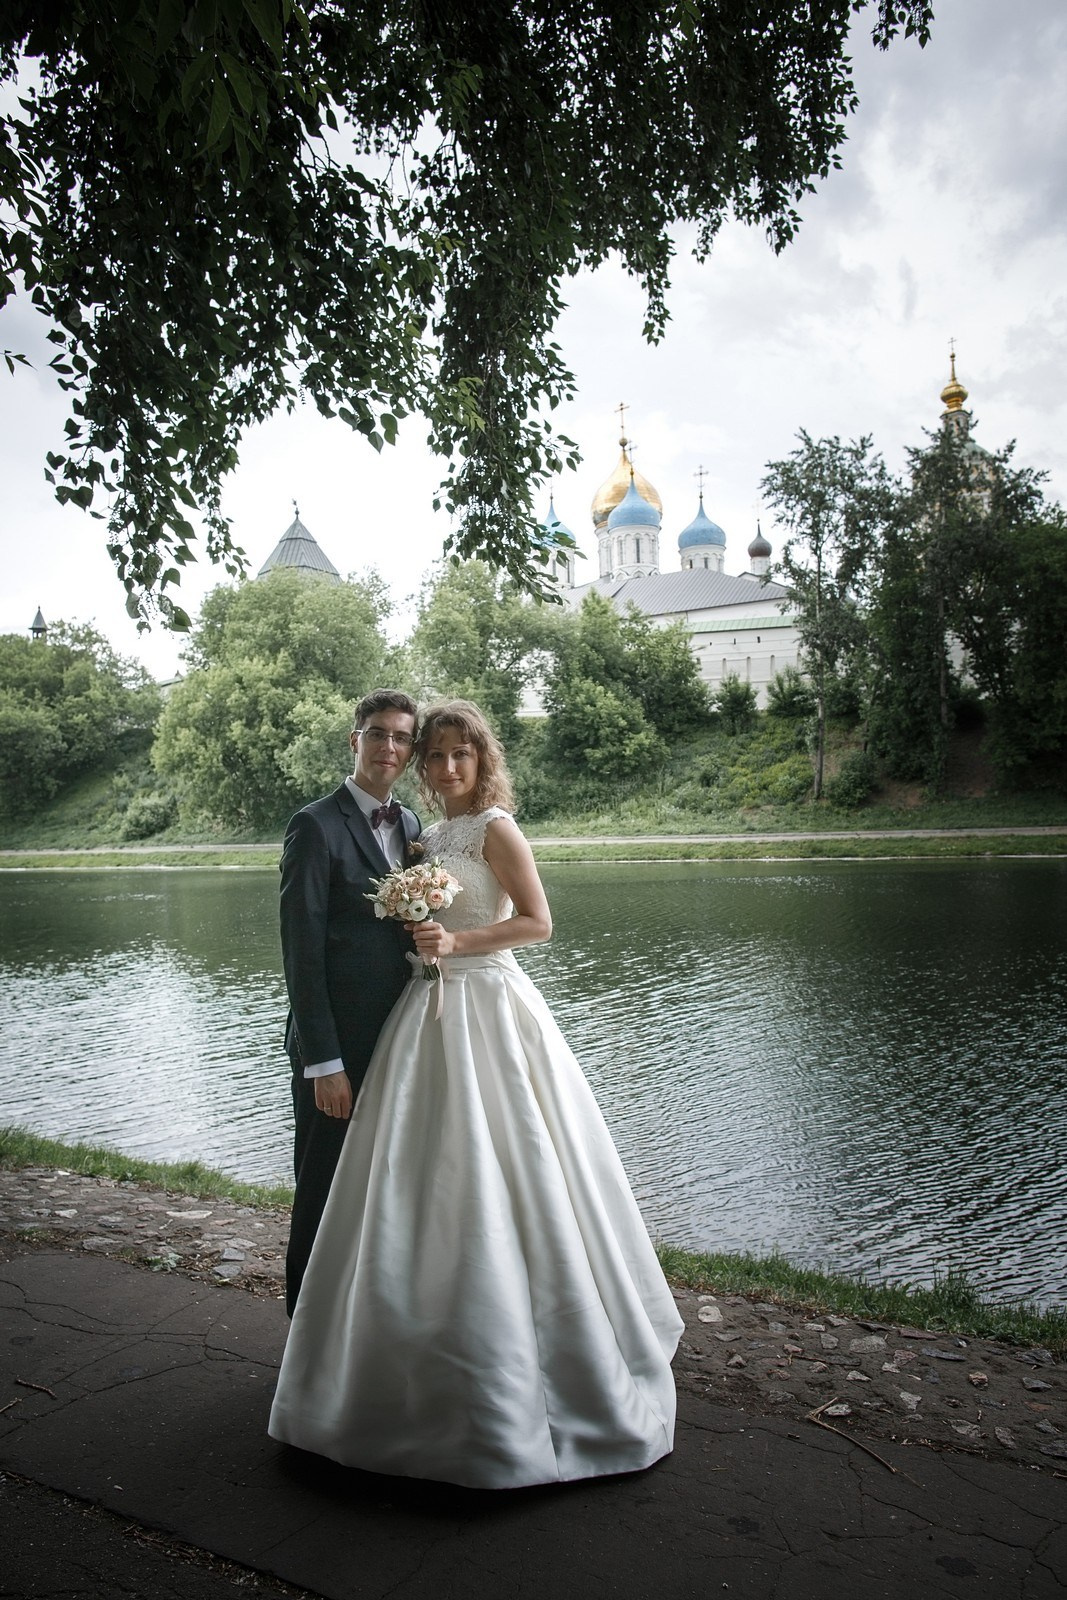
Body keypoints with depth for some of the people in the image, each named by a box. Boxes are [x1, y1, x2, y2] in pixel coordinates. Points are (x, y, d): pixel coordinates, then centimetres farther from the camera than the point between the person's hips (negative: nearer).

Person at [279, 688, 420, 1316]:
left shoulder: (411, 826, 9)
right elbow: (301, 952, -16)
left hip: (399, 1040, 7)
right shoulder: (317, 826, -13)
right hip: (337, 1050, -7)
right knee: (326, 1192, 9)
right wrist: (324, 1063, -18)